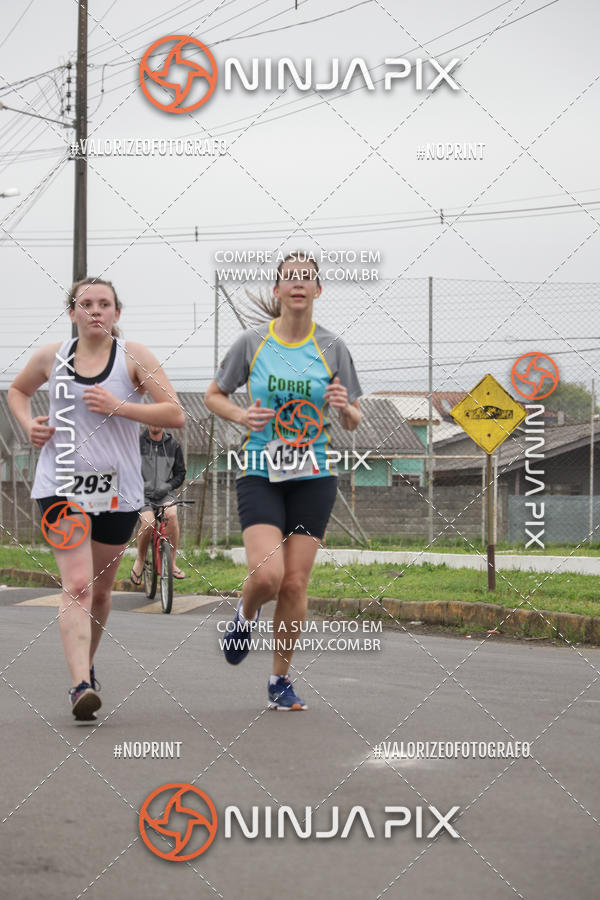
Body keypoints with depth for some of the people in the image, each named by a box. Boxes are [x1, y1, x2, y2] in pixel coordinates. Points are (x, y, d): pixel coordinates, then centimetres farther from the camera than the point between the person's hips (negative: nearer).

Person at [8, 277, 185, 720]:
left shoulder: (134, 356, -2)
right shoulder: (52, 356, 4)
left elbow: (176, 414, -8)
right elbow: (17, 390, 24)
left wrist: (118, 407, -19)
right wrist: (29, 423, 4)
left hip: (117, 489, 1)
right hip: (61, 485, -1)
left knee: (100, 589, 14)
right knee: (76, 585, -16)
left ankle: (87, 666, 38)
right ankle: (81, 685, -23)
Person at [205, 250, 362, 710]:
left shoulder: (333, 348, 2)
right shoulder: (252, 342, 0)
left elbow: (353, 421, 8)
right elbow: (214, 395, 11)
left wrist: (344, 408, -15)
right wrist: (242, 415, -9)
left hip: (314, 477, 1)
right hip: (260, 474, -1)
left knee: (295, 584, 0)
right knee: (267, 574, -18)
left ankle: (281, 680, 17)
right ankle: (246, 614, 18)